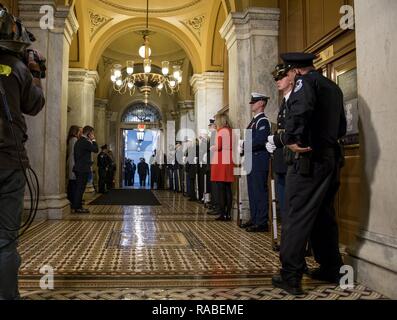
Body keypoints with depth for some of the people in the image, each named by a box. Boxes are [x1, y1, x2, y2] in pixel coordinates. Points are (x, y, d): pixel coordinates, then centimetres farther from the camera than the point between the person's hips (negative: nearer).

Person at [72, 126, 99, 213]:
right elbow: (96, 150, -13)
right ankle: (78, 207, -3)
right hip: (83, 168, -10)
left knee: (79, 188, 13)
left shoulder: (79, 141, 16)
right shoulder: (85, 142, -15)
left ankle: (76, 206, 18)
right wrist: (93, 140, -7)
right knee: (81, 188, -6)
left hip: (79, 168, 10)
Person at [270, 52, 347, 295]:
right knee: (324, 215, 16)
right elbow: (341, 126, 25)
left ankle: (291, 276, -3)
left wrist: (290, 140, -18)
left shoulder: (305, 82, -5)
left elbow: (300, 111, -27)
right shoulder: (333, 87, 20)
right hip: (332, 158, 9)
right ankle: (332, 269, 25)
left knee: (298, 216, -6)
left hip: (309, 159, -9)